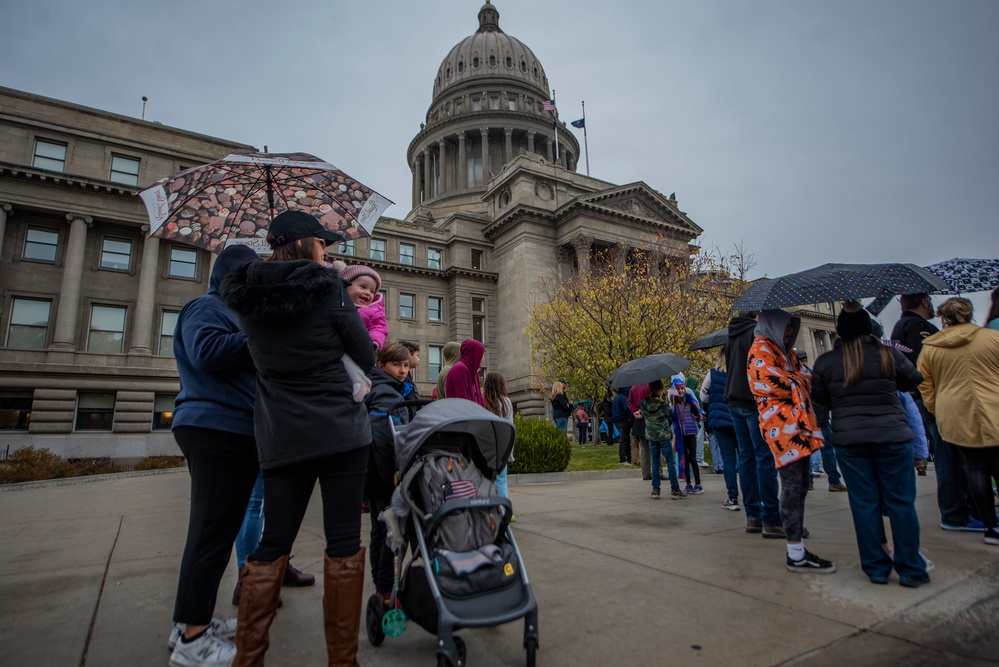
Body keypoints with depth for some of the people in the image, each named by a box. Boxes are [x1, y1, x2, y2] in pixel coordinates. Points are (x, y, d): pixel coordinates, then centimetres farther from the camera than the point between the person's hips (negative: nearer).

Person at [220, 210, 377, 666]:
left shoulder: (245, 298, 5)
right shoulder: (326, 288, -8)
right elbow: (367, 357, -3)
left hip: (280, 438, 5)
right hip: (342, 432, -4)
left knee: (272, 545, 14)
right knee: (343, 544, 5)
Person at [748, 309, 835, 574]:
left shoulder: (785, 351, 25)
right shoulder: (761, 350, -7)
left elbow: (804, 376, 22)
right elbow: (772, 383, -17)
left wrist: (801, 378, 0)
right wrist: (800, 381, -2)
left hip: (799, 425, 10)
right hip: (783, 425, -10)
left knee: (799, 487, 12)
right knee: (792, 486, -9)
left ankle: (795, 536, 19)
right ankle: (796, 554, -4)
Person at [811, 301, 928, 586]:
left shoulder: (825, 361, -5)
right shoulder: (889, 354, -7)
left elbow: (819, 398, 4)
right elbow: (913, 380, 10)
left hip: (849, 440, 1)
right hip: (892, 436, 0)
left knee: (864, 503, 8)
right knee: (901, 502, 10)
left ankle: (876, 568, 17)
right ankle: (911, 570, 17)